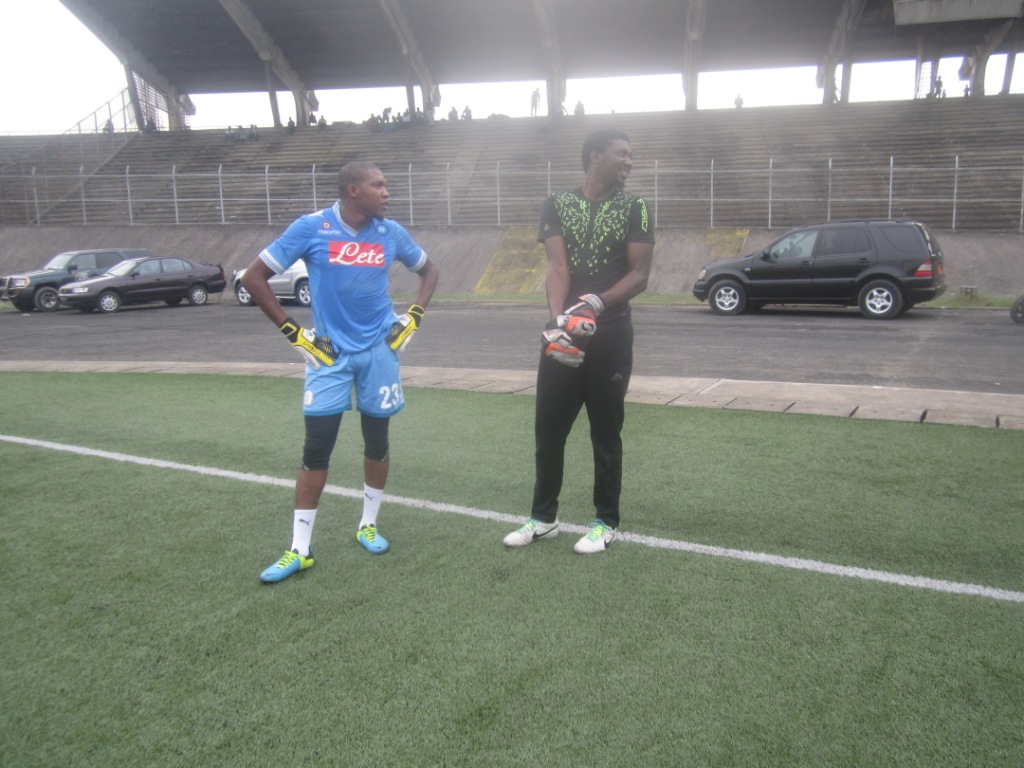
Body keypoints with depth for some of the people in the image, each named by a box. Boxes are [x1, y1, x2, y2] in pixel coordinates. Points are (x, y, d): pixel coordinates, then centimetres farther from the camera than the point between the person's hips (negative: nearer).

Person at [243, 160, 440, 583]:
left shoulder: (390, 233, 0)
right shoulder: (311, 228, -9)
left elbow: (428, 270, 17)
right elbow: (254, 277, -5)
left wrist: (413, 317, 5)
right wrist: (293, 332, -8)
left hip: (379, 349, 3)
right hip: (329, 352, -2)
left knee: (376, 440, 10)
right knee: (316, 448, -3)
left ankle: (368, 525, 30)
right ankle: (299, 549, 8)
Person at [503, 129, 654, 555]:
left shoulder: (634, 207, 2)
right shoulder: (557, 204, 4)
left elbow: (639, 275, -5)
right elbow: (557, 267, -8)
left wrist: (596, 303, -23)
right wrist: (558, 318, -26)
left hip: (610, 336, -2)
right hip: (563, 332, 2)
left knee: (605, 431, 7)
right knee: (547, 428, 8)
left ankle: (607, 522, 22)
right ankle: (543, 517, 25)